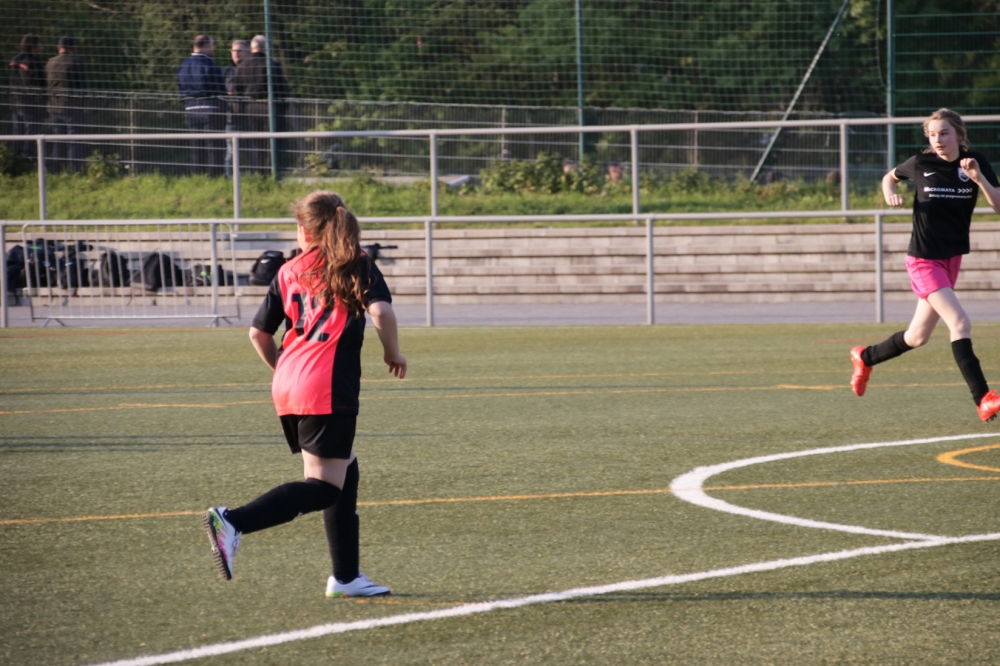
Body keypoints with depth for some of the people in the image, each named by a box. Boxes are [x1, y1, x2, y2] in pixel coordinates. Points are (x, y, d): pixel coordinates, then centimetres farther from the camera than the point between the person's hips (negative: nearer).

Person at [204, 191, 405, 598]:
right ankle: (233, 524, -23)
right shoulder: (357, 266, 2)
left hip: (289, 387, 6)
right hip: (329, 390, -6)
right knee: (325, 487, -6)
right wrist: (393, 353, 3)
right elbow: (381, 310, -14)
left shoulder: (289, 272, 14)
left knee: (345, 470, 19)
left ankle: (346, 576, 18)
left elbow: (258, 333, 17)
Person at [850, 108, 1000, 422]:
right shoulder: (921, 163, -8)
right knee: (960, 323, -21)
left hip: (952, 258, 5)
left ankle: (865, 357, 41)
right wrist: (890, 193, -9)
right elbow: (890, 176, 12)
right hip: (924, 260, -5)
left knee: (917, 337, 15)